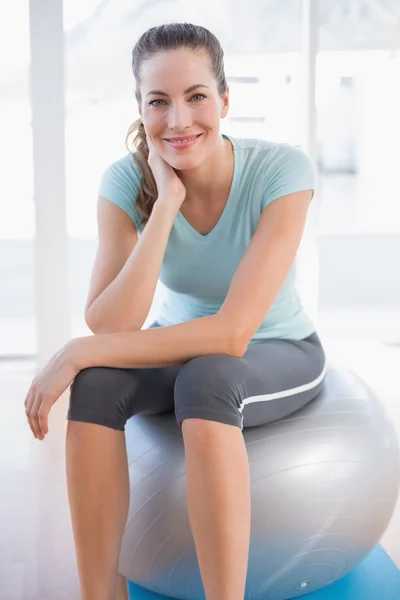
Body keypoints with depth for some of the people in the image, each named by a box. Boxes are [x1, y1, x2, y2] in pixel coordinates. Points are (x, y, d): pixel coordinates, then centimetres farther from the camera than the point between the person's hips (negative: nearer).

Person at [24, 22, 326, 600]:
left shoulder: (283, 168, -26)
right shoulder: (127, 179, -17)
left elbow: (232, 333, -32)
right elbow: (112, 327, -27)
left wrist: (80, 351, -32)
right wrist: (166, 202, -32)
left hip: (278, 354, -2)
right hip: (182, 350, 3)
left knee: (206, 379, -36)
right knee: (97, 384, -28)